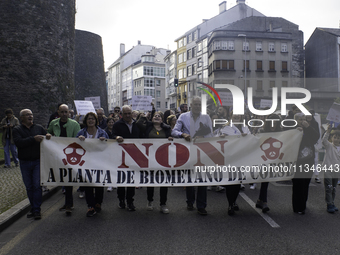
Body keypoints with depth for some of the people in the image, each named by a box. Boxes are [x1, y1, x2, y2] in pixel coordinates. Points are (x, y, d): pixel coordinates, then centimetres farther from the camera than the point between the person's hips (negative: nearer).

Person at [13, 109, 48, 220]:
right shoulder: (17, 130, 3)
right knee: (29, 187, 10)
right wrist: (33, 139, -21)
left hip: (38, 161, 0)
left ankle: (37, 210, 1)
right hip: (24, 163, 1)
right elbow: (18, 142, -14)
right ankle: (33, 208, 23)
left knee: (37, 185, -5)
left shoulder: (39, 128, 8)